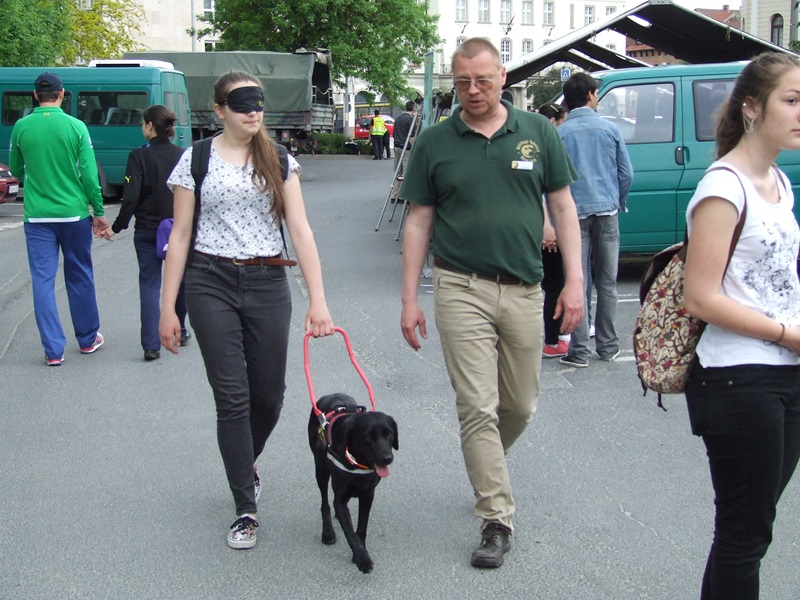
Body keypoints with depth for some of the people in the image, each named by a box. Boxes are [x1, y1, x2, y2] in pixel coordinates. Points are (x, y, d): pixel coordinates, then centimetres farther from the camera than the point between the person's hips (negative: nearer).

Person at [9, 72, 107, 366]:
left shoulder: (21, 127, -1)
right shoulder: (76, 127, -7)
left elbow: (17, 171, 11)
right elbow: (89, 174, -6)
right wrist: (99, 212, 3)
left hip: (37, 217, 1)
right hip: (74, 214, 0)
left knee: (43, 280, 5)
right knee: (79, 277, 13)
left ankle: (53, 350, 4)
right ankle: (88, 339, 26)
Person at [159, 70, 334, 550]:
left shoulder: (279, 162, 6)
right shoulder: (196, 160, 2)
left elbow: (301, 230, -2)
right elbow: (181, 235, 3)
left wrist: (318, 300, -12)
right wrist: (168, 307, -1)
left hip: (268, 285, 2)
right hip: (212, 283, -2)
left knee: (269, 395, 7)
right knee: (232, 397, -3)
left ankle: (246, 464, 39)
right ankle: (246, 509, 9)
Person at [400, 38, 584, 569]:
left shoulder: (538, 132, 4)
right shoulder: (435, 143, 2)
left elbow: (563, 207, 7)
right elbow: (419, 222, 5)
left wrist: (574, 280, -1)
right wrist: (410, 299, 2)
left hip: (523, 289, 2)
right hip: (462, 288, -2)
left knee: (521, 405, 12)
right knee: (478, 406, -5)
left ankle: (485, 469, 41)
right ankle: (497, 520, 5)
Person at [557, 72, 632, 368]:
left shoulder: (560, 133, -2)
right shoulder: (609, 129, 2)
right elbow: (626, 173, 6)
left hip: (575, 214, -2)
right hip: (606, 212, 2)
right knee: (607, 283, 10)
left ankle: (579, 351, -1)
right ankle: (608, 346, 18)